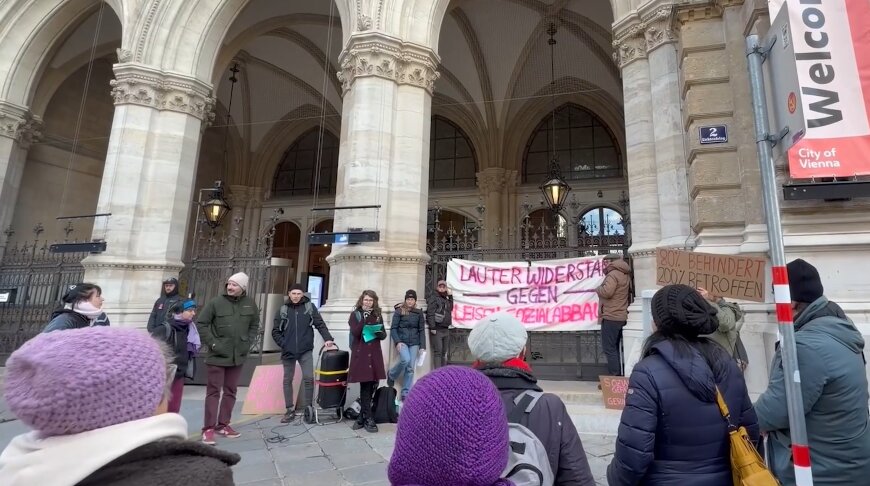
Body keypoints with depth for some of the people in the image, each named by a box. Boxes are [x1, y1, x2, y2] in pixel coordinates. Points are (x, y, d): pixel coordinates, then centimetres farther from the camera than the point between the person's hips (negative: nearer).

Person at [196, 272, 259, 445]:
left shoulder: (250, 304, 0)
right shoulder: (216, 302, -10)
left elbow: (255, 325, 13)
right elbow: (201, 324, -5)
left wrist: (248, 342, 2)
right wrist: (212, 343, -11)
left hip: (238, 356, 4)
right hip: (217, 355, -4)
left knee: (231, 391, 12)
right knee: (213, 391, 1)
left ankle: (223, 425, 25)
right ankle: (209, 428, 8)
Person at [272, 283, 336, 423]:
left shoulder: (310, 307, 1)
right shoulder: (283, 310, 5)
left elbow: (320, 324, -3)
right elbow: (275, 331, 9)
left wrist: (327, 338, -17)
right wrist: (283, 344, -3)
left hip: (306, 350, -2)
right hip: (288, 352, 2)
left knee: (309, 378, -6)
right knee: (287, 380, 8)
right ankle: (290, 410, 19)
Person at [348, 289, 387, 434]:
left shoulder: (378, 315, 12)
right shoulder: (355, 314, 2)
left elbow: (384, 335, 12)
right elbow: (355, 333, -12)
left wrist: (380, 333, -10)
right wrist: (364, 318, -18)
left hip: (375, 354, 4)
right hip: (360, 354, -4)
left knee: (372, 385, 3)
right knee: (365, 386, -4)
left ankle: (362, 417, 17)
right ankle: (368, 419, 5)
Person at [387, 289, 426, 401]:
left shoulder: (419, 313, 7)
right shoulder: (399, 311, -1)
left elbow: (422, 330, 8)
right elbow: (393, 328, -3)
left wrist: (422, 346, 0)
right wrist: (397, 342, -16)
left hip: (414, 342, 3)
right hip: (402, 341, -3)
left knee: (411, 368, -1)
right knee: (405, 359, -26)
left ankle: (405, 394, 10)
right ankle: (391, 375, 5)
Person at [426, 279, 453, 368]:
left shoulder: (446, 299, 17)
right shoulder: (434, 298, -5)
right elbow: (430, 313, -13)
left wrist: (450, 296, 14)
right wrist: (432, 327, -20)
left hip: (446, 329, 7)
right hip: (437, 330, -7)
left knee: (444, 352, 13)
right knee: (438, 352, -7)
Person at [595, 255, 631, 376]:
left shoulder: (613, 274, -12)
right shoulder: (625, 275, 16)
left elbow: (607, 292, -25)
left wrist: (598, 289, -4)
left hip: (611, 317, -9)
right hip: (621, 316, 9)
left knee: (609, 348, -6)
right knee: (614, 348, 14)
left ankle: (615, 377, -7)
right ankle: (618, 376, 17)